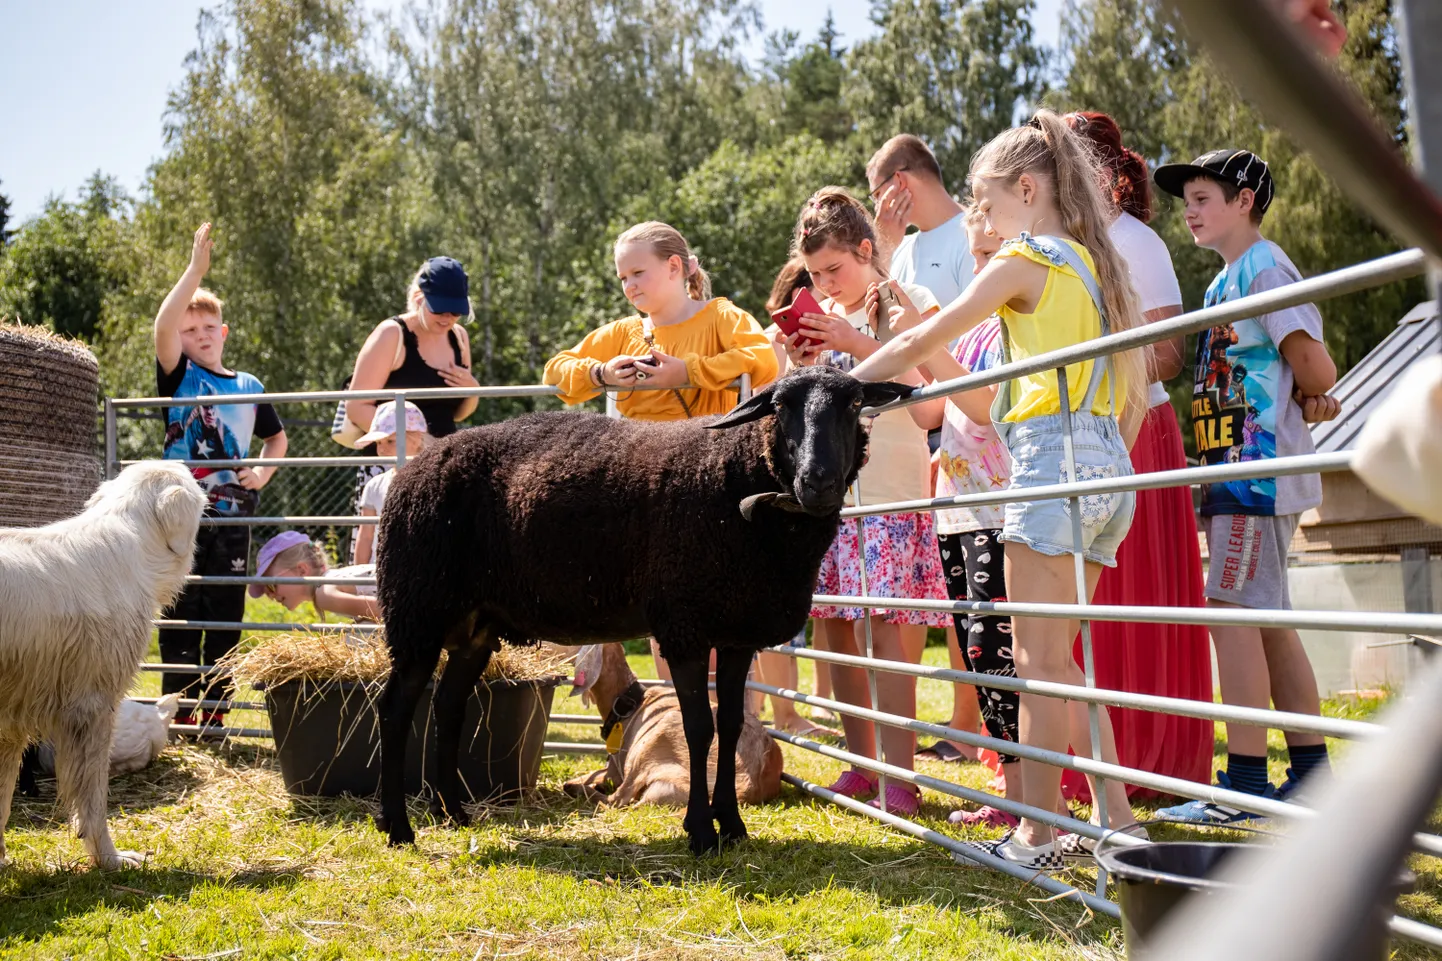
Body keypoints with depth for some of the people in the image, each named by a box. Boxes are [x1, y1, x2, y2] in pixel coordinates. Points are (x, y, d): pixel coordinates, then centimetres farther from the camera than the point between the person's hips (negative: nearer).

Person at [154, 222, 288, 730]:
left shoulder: (249, 386, 11)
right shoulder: (179, 377, 1)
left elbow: (276, 437, 25)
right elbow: (163, 327, -18)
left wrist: (264, 472, 5)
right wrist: (197, 268, -22)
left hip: (232, 516, 3)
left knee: (226, 618, 7)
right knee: (181, 617, -2)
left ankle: (215, 717, 15)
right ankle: (180, 716, 4)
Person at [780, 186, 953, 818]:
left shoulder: (911, 303, 1)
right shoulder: (821, 317, 16)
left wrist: (861, 345, -16)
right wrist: (798, 363, 0)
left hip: (892, 492, -5)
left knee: (885, 631, -11)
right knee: (835, 629, 5)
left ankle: (898, 777, -8)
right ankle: (861, 763, 15)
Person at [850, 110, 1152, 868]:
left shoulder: (1025, 260, -4)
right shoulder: (1093, 262, 19)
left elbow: (920, 344, -2)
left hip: (1053, 452, -8)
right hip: (1105, 463, 9)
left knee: (1038, 660, -5)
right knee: (1054, 657, 13)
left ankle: (1036, 836, -3)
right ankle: (1114, 816, 13)